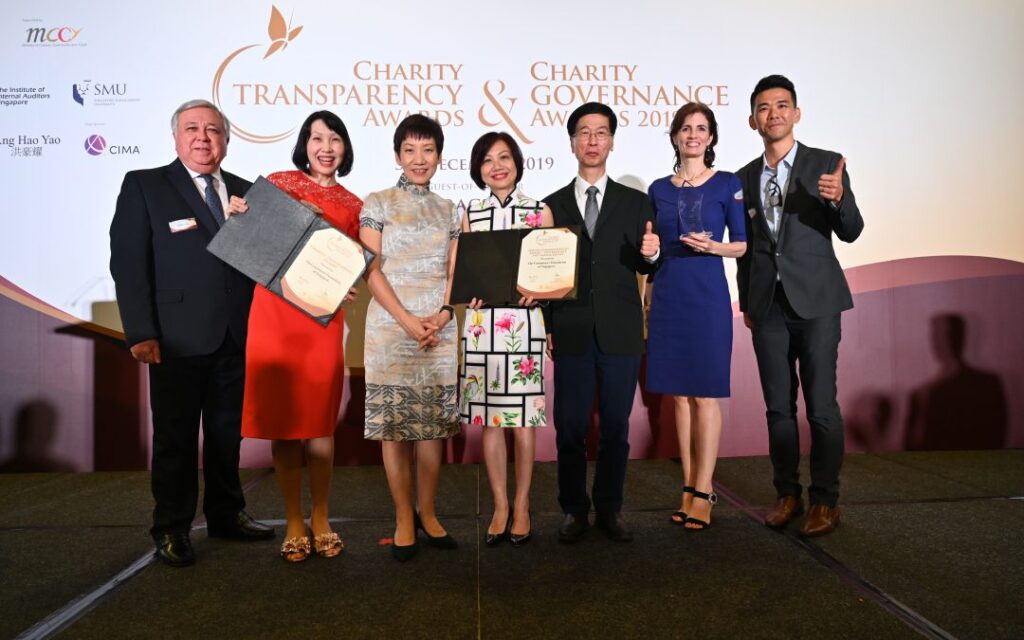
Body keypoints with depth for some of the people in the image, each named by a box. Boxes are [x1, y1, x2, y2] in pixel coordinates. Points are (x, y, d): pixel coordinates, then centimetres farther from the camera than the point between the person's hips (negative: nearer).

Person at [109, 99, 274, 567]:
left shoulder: (245, 191, 11)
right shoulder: (143, 186, -1)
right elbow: (128, 262, -6)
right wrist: (141, 333, -13)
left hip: (236, 336, 4)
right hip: (179, 337, -4)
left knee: (228, 431, 15)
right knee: (176, 436, 6)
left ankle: (226, 514, 30)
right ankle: (171, 529, 21)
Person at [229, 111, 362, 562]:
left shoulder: (352, 206, 13)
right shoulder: (277, 183, 7)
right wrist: (238, 215, -12)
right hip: (274, 314, -1)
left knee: (320, 422, 4)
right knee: (281, 422, 3)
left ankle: (321, 521, 19)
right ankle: (294, 524, 16)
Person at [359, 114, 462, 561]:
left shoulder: (449, 210, 14)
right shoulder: (378, 204, 3)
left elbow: (454, 273, 10)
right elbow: (370, 270, -4)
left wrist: (442, 315, -9)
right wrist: (407, 320, -14)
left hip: (440, 330, 3)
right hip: (391, 327, -3)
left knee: (434, 423, 6)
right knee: (393, 424, 0)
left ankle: (427, 514, 19)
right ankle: (403, 520, 12)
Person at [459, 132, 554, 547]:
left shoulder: (540, 212, 6)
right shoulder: (470, 214, 11)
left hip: (525, 322, -2)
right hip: (482, 322, 2)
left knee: (522, 418, 1)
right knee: (489, 418, 5)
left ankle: (521, 506, 16)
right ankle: (500, 507, 18)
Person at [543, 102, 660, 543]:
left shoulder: (636, 203, 9)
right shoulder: (552, 206, 9)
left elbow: (649, 270, 8)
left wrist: (652, 254, -15)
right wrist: (546, 327, 1)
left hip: (621, 333, 0)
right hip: (571, 333, 0)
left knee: (616, 425, 6)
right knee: (570, 426, 3)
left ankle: (610, 508, 20)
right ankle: (574, 510, 18)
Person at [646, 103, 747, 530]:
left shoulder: (727, 185, 2)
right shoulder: (659, 189, 11)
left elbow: (743, 244, 2)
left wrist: (713, 246, -18)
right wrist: (643, 303, 10)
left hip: (708, 297, -3)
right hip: (668, 298, 3)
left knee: (705, 395, -3)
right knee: (679, 394, 6)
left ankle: (703, 493, 4)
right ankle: (689, 488, 16)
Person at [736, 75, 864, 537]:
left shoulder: (826, 165, 1)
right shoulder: (744, 178, 11)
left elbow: (850, 232, -4)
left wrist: (839, 199, -25)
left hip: (815, 302, -3)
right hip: (768, 307, 3)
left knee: (821, 406, -3)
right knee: (778, 407, 8)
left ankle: (825, 501, 10)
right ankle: (787, 494, 19)